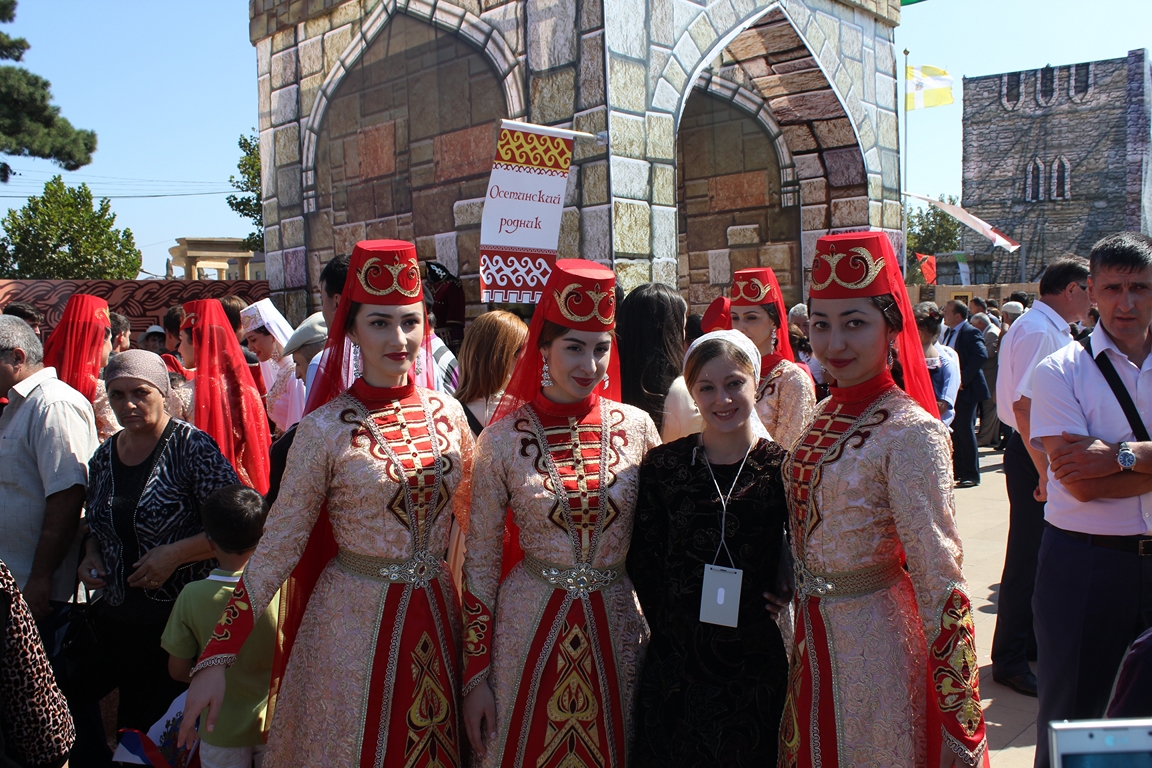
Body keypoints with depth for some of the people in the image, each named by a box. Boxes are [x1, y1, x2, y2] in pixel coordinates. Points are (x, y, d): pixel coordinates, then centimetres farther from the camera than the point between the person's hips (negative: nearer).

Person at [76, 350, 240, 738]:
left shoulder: (191, 447, -12)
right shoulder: (104, 456, 8)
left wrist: (174, 554, -20)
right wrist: (91, 557, 4)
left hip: (181, 617, -5)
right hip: (118, 617, 5)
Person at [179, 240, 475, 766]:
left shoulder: (446, 413, 0)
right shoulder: (326, 428, -12)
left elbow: (478, 516, 12)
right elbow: (277, 545, -11)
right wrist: (216, 658, -14)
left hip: (436, 614, 4)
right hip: (354, 618, -3)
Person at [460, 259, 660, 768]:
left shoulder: (636, 427, -4)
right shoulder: (502, 440, -8)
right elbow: (480, 560, -2)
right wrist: (475, 676, -1)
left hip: (616, 623, 2)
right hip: (529, 626, -1)